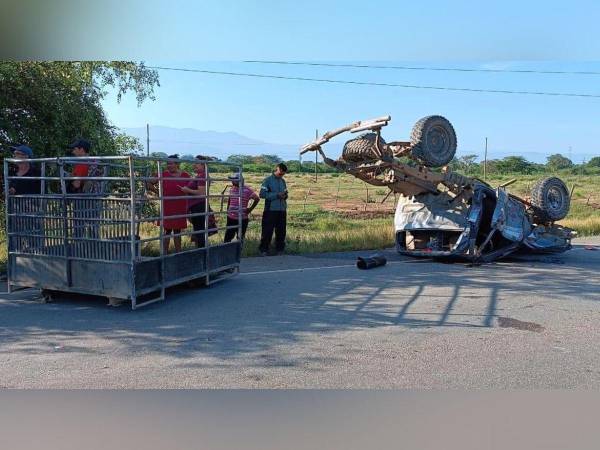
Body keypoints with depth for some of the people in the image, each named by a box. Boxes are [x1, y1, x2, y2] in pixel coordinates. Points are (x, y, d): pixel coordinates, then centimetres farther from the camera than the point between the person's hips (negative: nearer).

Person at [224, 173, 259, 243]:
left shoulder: (247, 190, -8)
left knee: (240, 237, 9)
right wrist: (228, 209, 14)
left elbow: (257, 199, -2)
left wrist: (250, 209, -4)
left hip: (242, 218, -4)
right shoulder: (231, 189, 7)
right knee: (228, 237, 4)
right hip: (231, 218, 4)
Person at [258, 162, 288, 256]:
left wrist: (285, 195, -3)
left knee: (281, 231, 9)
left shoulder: (283, 181, 14)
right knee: (267, 231, -2)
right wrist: (277, 195, -18)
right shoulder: (268, 180, -4)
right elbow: (262, 194, -13)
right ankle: (263, 250, 7)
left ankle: (280, 249, 20)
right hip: (270, 210, -5)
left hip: (282, 210, 6)